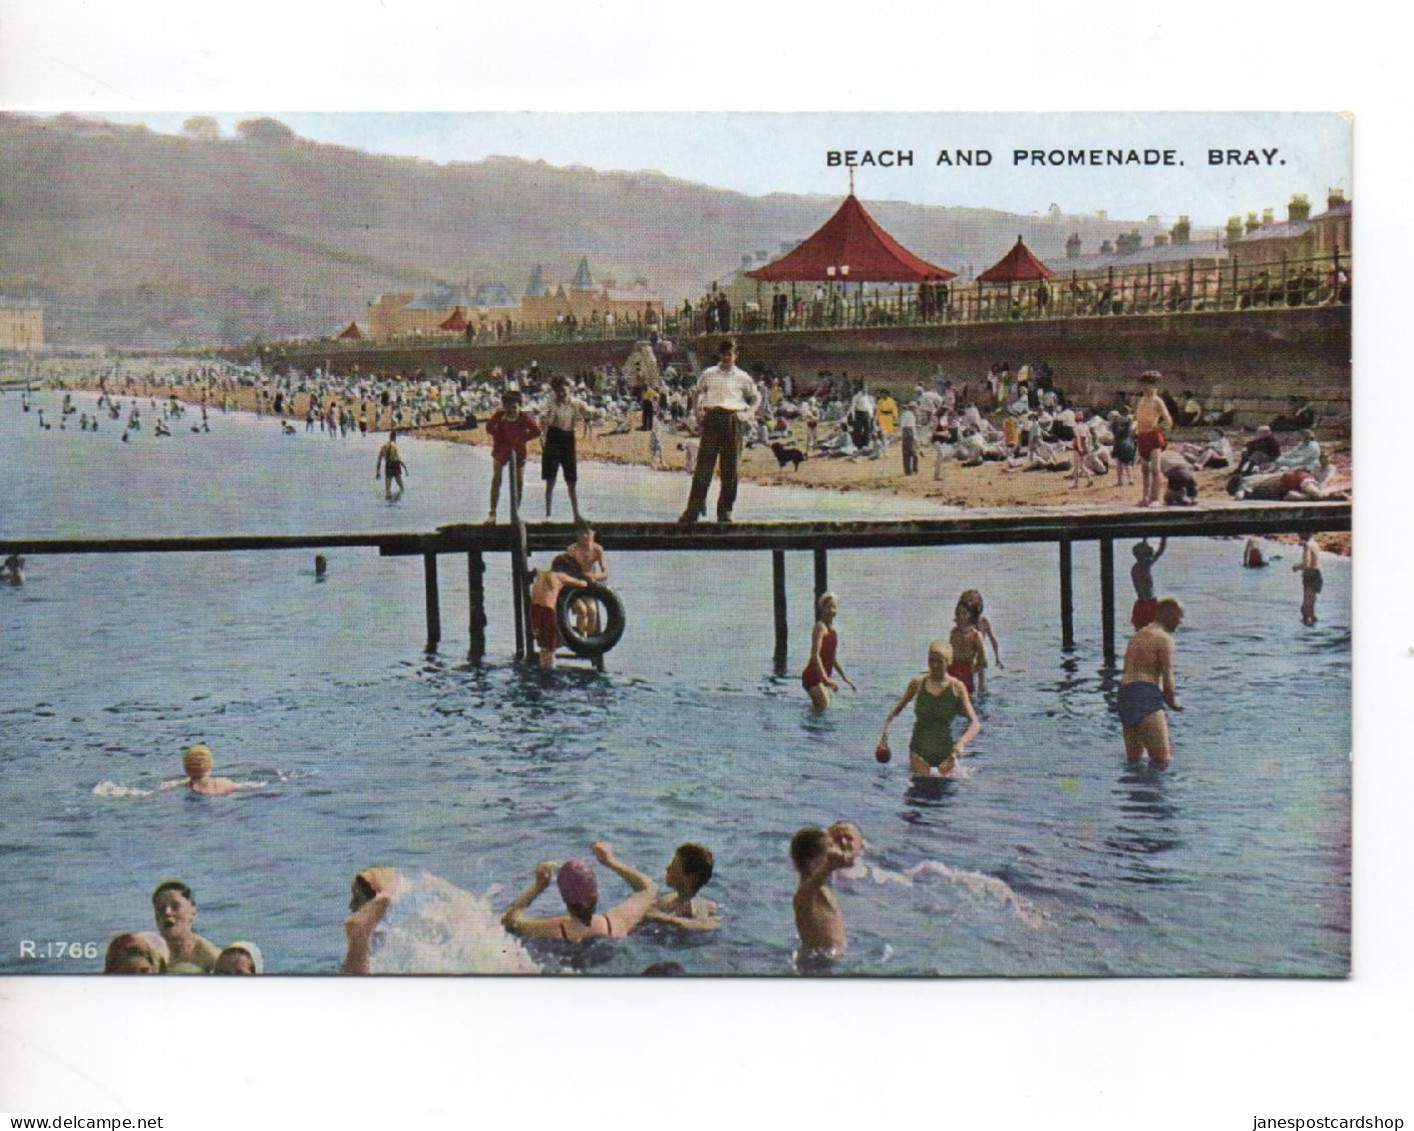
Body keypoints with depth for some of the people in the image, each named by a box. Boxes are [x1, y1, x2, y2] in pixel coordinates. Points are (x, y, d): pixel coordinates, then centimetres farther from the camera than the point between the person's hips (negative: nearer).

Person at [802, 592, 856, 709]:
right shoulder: (820, 627, -11)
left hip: (822, 677, 9)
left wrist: (845, 677, 27)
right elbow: (815, 655, -21)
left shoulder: (833, 629, 16)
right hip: (813, 676, -9)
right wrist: (825, 678, -28)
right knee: (825, 707, -18)